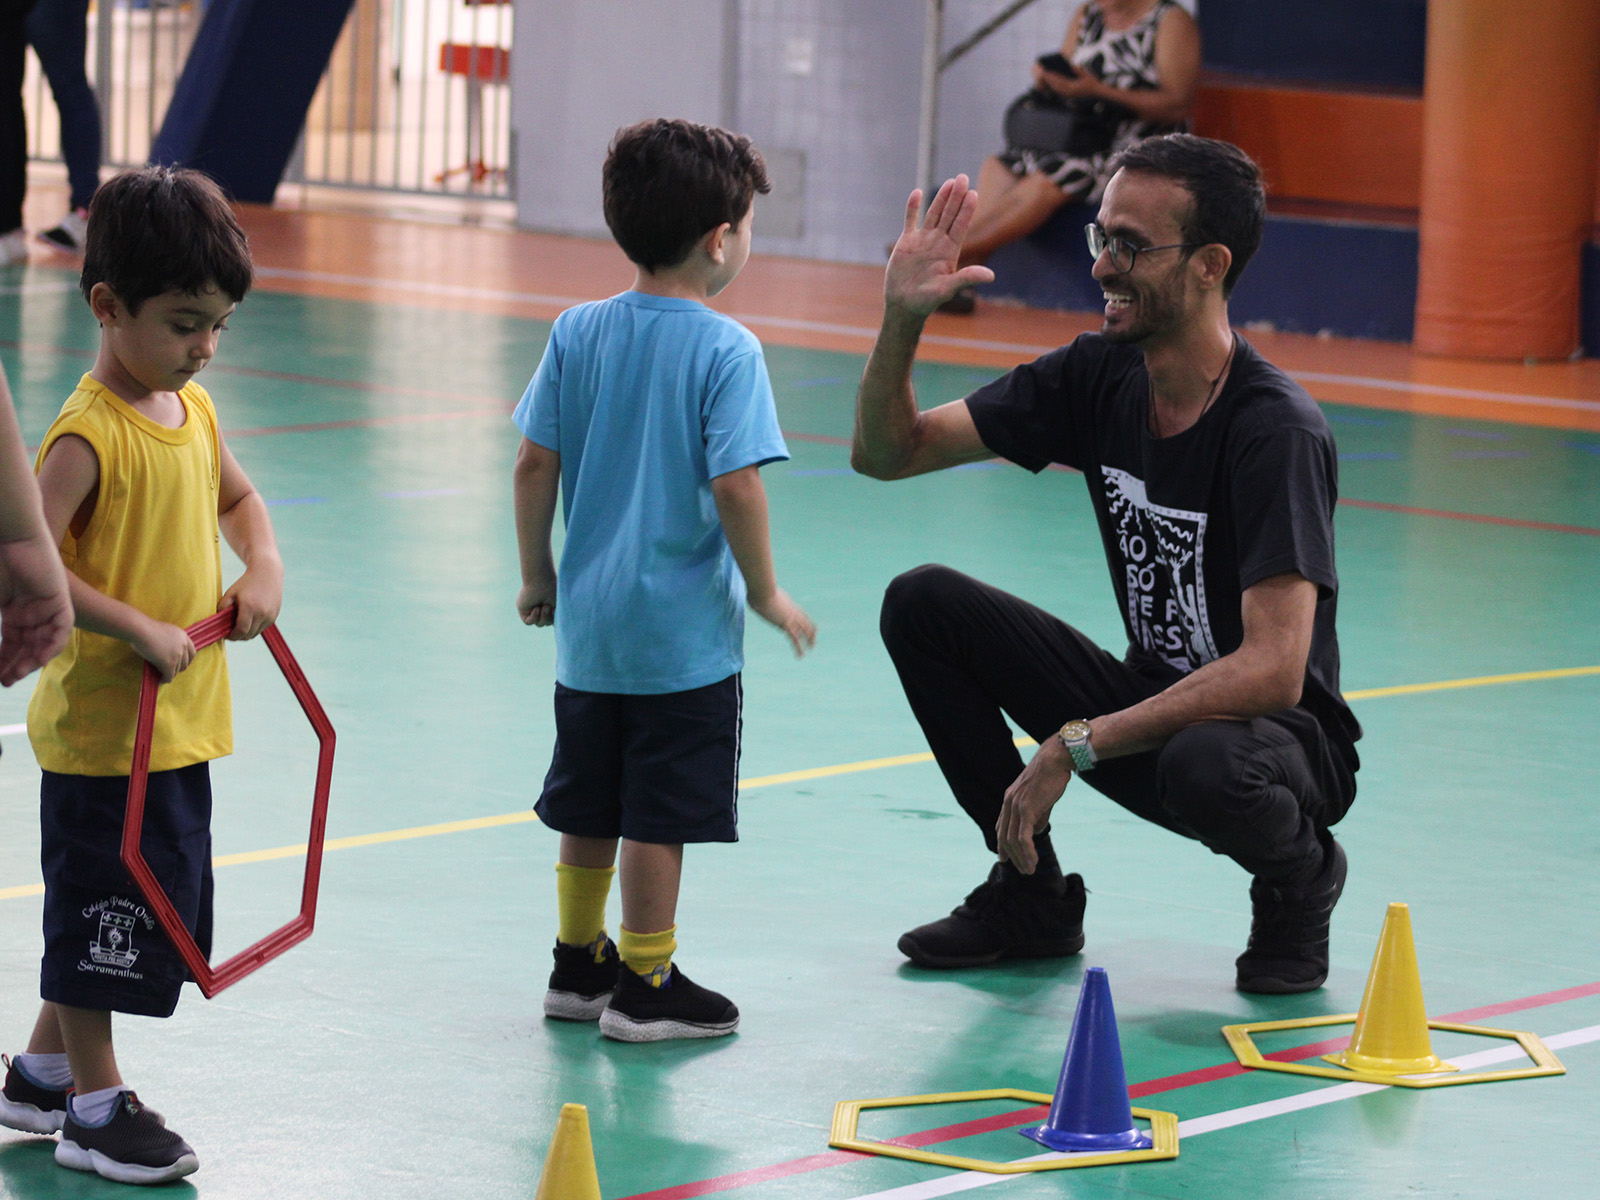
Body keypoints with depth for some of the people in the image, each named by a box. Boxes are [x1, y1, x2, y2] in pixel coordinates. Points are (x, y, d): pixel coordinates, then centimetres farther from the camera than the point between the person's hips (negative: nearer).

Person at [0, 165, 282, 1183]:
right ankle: (95, 1105, 14)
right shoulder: (90, 433, -20)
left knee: (161, 903, 17)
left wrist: (264, 565, 6)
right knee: (103, 908, 1)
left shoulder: (192, 408, 7)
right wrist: (139, 629, -25)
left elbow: (238, 497, 26)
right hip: (103, 725, -9)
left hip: (181, 723, 9)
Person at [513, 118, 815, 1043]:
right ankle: (645, 985, 9)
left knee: (590, 807, 17)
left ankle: (579, 964, 28)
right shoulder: (727, 351, -14)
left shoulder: (580, 333, 1)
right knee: (660, 815, 3)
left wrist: (538, 575, 13)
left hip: (588, 622, 6)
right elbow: (735, 485, -20)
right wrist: (765, 592, -7)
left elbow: (537, 464, 2)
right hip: (685, 629, -5)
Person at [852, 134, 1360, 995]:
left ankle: (1301, 875, -3)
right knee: (923, 604, -5)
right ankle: (1031, 894, 8)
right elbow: (887, 453, 2)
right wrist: (902, 319, -17)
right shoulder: (1099, 376, -4)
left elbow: (1271, 672, -32)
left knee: (1205, 768, -41)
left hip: (1276, 737, -6)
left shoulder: (1278, 430, -25)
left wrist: (1076, 746, -30)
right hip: (1151, 708, 7)